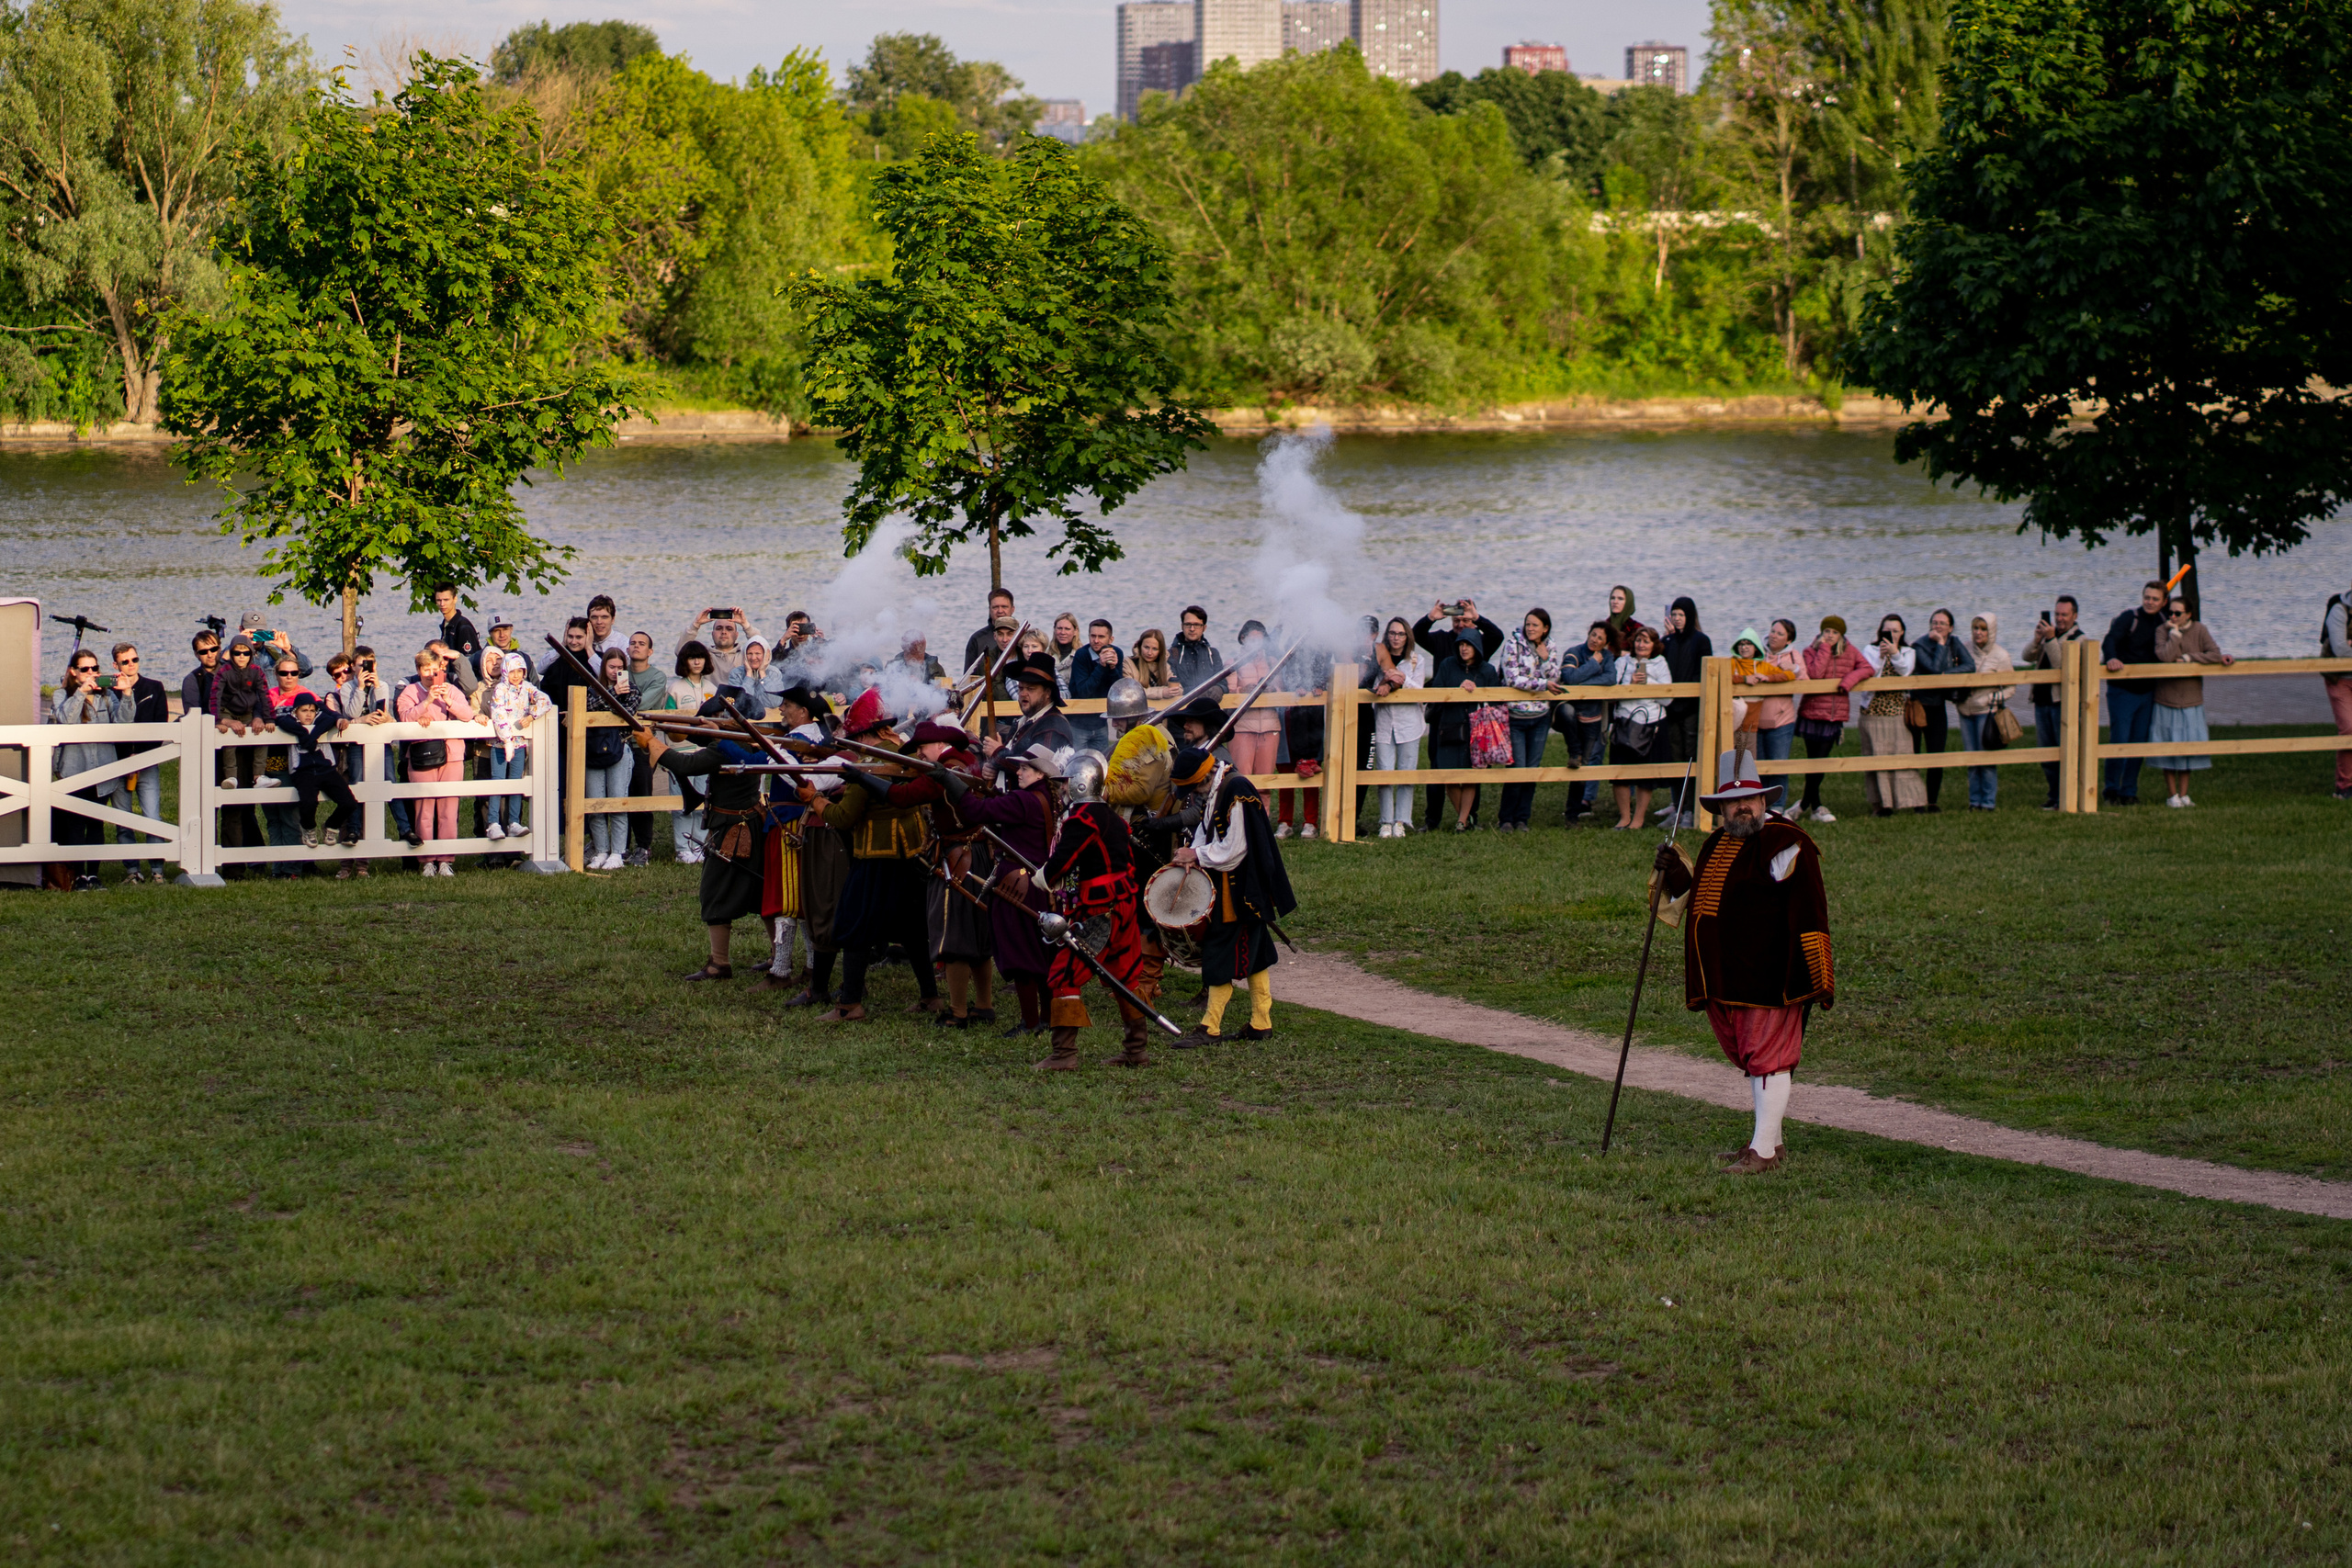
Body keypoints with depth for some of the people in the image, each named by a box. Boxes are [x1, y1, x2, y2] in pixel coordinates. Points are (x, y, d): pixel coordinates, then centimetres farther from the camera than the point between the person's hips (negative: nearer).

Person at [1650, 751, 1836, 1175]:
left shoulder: (1785, 845, -11)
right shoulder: (1717, 845, 14)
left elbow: (1809, 914, -14)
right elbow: (1700, 897, 27)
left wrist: (1815, 978, -18)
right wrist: (1676, 872, 8)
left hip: (1770, 978, -8)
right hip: (1726, 978, 8)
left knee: (1767, 1058, -5)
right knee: (1751, 1060, 16)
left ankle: (1764, 1151, -3)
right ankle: (1771, 1140, 27)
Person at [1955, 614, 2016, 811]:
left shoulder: (2000, 655, -5)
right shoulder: (1966, 649, 6)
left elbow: (2011, 687, -2)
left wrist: (1995, 699, -18)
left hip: (1987, 712, -4)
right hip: (1966, 710, 4)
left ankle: (1989, 802, 4)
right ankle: (1975, 801, 14)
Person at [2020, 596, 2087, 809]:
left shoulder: (2077, 639, -6)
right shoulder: (2049, 632, 14)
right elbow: (2028, 656, 5)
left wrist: (2051, 639, -23)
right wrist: (2037, 639, -13)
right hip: (2042, 700, 7)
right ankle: (2054, 794, 20)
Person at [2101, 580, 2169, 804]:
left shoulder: (2163, 624, 8)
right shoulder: (2129, 618, -9)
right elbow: (2109, 640, -24)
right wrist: (2111, 658, -45)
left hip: (2146, 692, 5)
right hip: (2122, 691, -5)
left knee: (2138, 743, 7)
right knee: (2119, 741, -8)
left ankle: (2129, 792, 15)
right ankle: (2111, 790, 5)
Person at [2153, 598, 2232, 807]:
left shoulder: (2199, 630, -1)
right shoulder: (2162, 631, -6)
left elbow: (2215, 655, -10)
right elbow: (2165, 656, -22)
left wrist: (2188, 658, -15)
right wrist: (2175, 632, -16)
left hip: (2191, 699, 2)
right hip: (2166, 699, -2)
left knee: (2188, 746, 4)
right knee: (2168, 748, 1)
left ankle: (2184, 794, 13)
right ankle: (2172, 795, 9)